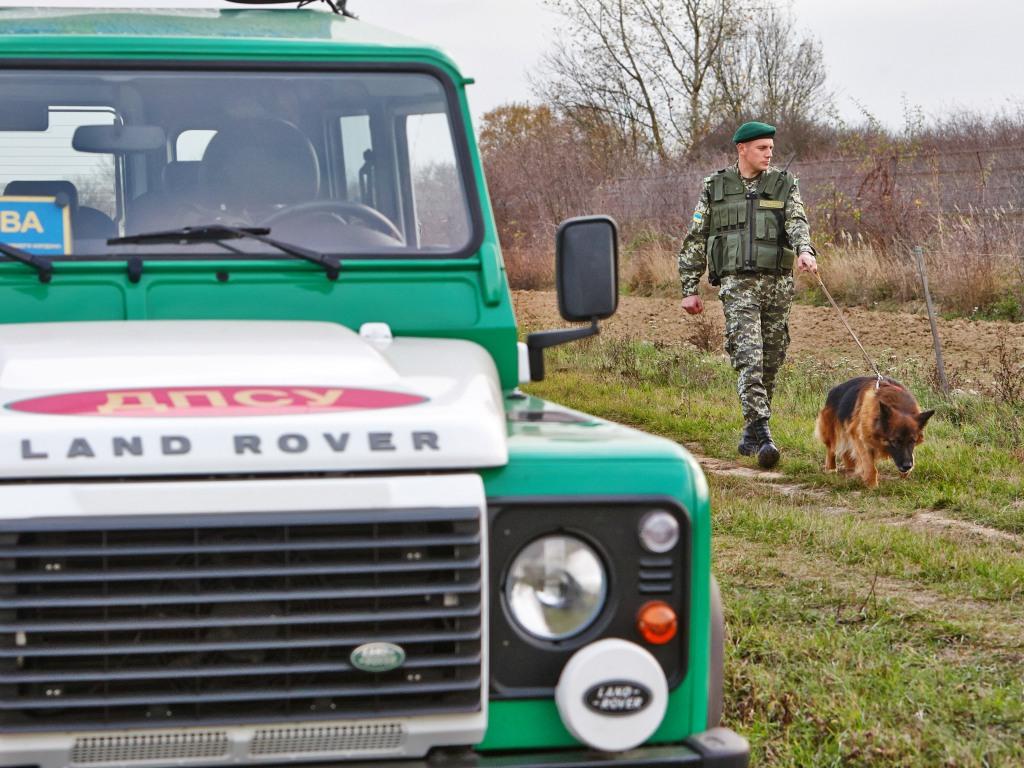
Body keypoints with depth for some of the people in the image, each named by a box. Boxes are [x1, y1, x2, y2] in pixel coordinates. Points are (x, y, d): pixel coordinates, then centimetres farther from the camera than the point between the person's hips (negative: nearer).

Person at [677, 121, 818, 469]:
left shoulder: (784, 185, 8)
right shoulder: (714, 187, 7)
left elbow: (797, 222, -10)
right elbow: (695, 240, 11)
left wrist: (805, 250, -32)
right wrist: (689, 289, 7)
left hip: (778, 283, 2)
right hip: (738, 284, -2)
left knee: (770, 364, 8)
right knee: (749, 360, -16)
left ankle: (750, 432, 25)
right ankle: (763, 438, -23)